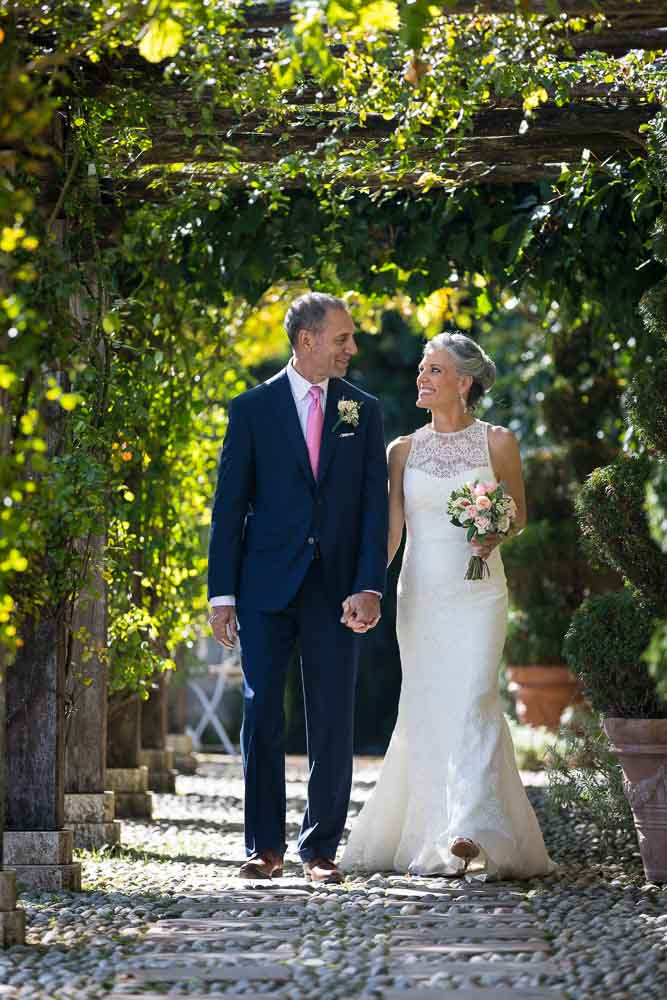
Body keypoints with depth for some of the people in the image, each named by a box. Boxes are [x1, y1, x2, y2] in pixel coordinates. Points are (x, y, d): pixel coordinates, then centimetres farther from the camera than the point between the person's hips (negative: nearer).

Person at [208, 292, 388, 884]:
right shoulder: (253, 409, 3)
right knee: (262, 716, -1)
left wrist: (369, 586, -9)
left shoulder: (364, 411, 8)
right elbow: (229, 505, 3)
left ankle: (321, 849, 10)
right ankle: (265, 847, 8)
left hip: (335, 590, 1)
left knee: (333, 723, 2)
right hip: (266, 587, -1)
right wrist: (222, 593, -3)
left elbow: (375, 504, 3)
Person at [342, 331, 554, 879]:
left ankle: (471, 832, -25)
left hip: (478, 592, -3)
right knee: (426, 709, 2)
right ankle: (426, 834, 14)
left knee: (471, 700, -16)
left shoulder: (497, 443, 2)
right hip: (419, 594, 3)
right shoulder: (404, 450, 8)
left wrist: (496, 533, -10)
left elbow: (518, 512, 12)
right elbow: (390, 529, 5)